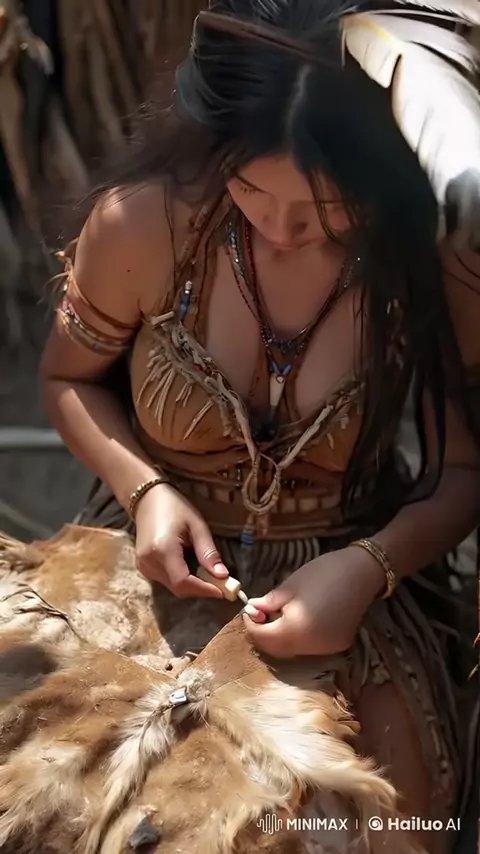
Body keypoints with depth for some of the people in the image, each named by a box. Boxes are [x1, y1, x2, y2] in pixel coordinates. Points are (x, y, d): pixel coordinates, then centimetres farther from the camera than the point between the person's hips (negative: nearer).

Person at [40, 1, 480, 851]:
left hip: (354, 577, 0)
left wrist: (371, 565, -25)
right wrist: (143, 489, -17)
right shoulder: (140, 224, -19)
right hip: (162, 560, 1)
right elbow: (68, 377, 1)